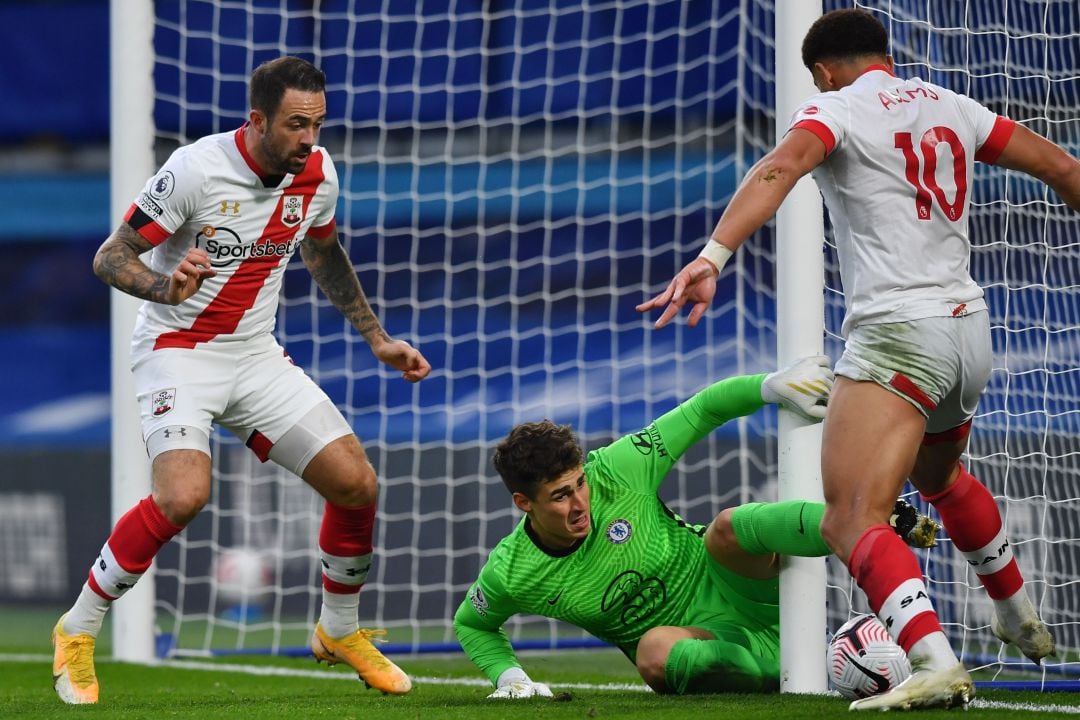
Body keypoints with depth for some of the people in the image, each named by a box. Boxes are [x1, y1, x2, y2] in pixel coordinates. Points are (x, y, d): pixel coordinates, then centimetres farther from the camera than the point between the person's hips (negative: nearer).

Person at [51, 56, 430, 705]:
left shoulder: (317, 175, -2)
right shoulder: (196, 171, -21)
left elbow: (324, 253, 20)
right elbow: (110, 257, -16)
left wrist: (378, 338, 20)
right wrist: (166, 286, -36)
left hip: (256, 354, 6)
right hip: (177, 351, -6)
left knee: (356, 483, -4)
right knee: (184, 495, -29)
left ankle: (340, 631, 22)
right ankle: (77, 633, -11)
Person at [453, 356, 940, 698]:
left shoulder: (616, 472, -13)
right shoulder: (510, 573, -10)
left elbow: (702, 411, -8)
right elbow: (471, 624, 12)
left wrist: (773, 385, -23)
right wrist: (507, 675, -6)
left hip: (726, 581, 0)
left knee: (729, 526, -34)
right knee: (655, 650, -38)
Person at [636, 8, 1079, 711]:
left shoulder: (837, 108, -2)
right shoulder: (952, 107, 15)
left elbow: (779, 168, -23)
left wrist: (713, 255, -35)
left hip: (896, 332, -8)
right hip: (970, 329, 8)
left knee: (852, 521, -16)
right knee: (938, 476, 36)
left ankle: (936, 664, -37)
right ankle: (1021, 620, 51)